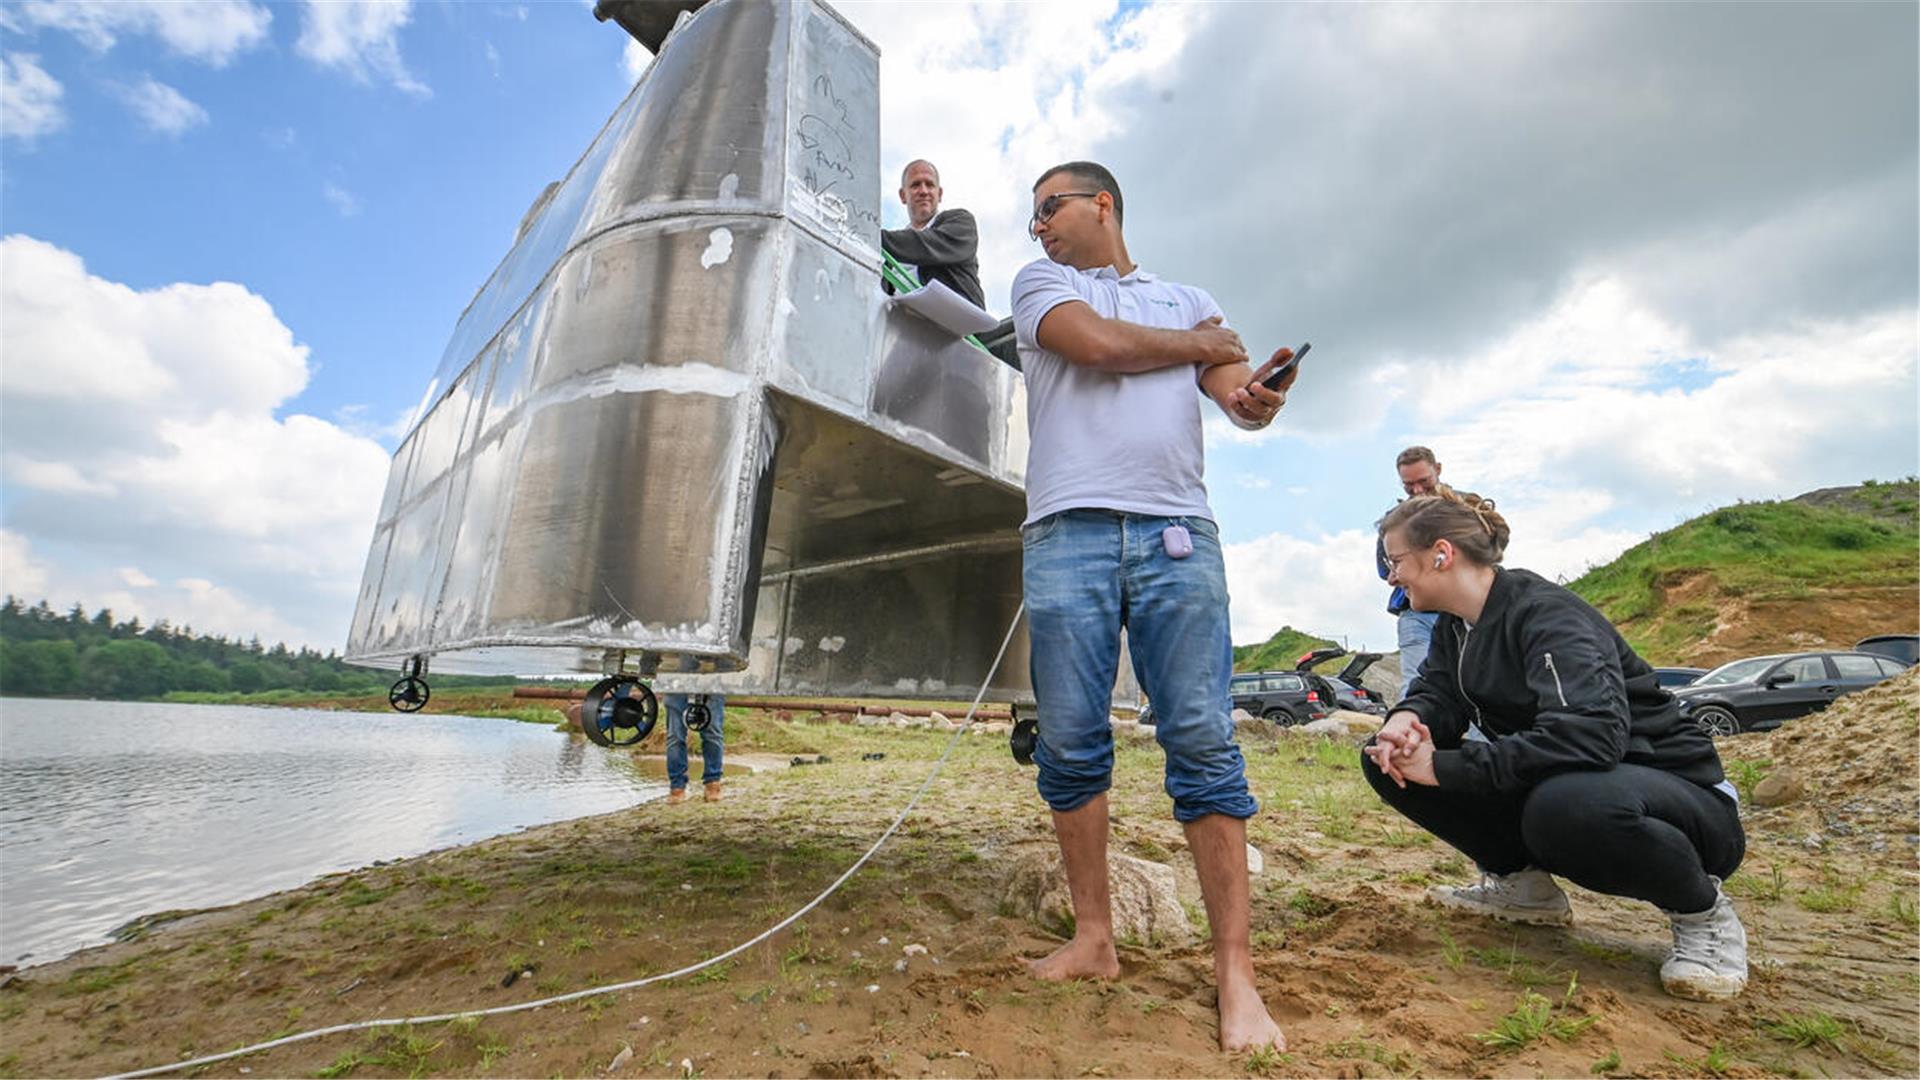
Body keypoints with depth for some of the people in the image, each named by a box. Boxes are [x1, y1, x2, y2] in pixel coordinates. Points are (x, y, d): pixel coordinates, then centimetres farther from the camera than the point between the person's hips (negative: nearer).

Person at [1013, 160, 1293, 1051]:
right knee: (1070, 746, 1)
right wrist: (1202, 347, 13)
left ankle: (1235, 972, 5)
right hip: (1068, 533, 0)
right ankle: (1094, 938, 16)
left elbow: (1234, 391, 8)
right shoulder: (1039, 282, 20)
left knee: (1204, 744, -4)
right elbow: (1096, 344, -1)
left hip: (1177, 533, 1)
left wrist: (1257, 395, -16)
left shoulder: (1192, 301, 25)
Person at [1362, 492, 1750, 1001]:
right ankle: (1522, 883, 9)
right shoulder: (1455, 627, 3)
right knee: (1390, 760, -7)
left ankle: (1703, 912, -8)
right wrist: (1405, 721, -25)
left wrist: (1443, 766, -34)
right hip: (1549, 783, 7)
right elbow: (1437, 696, 0)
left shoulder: (1546, 613, -24)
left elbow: (1590, 733, -37)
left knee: (1566, 802, -43)